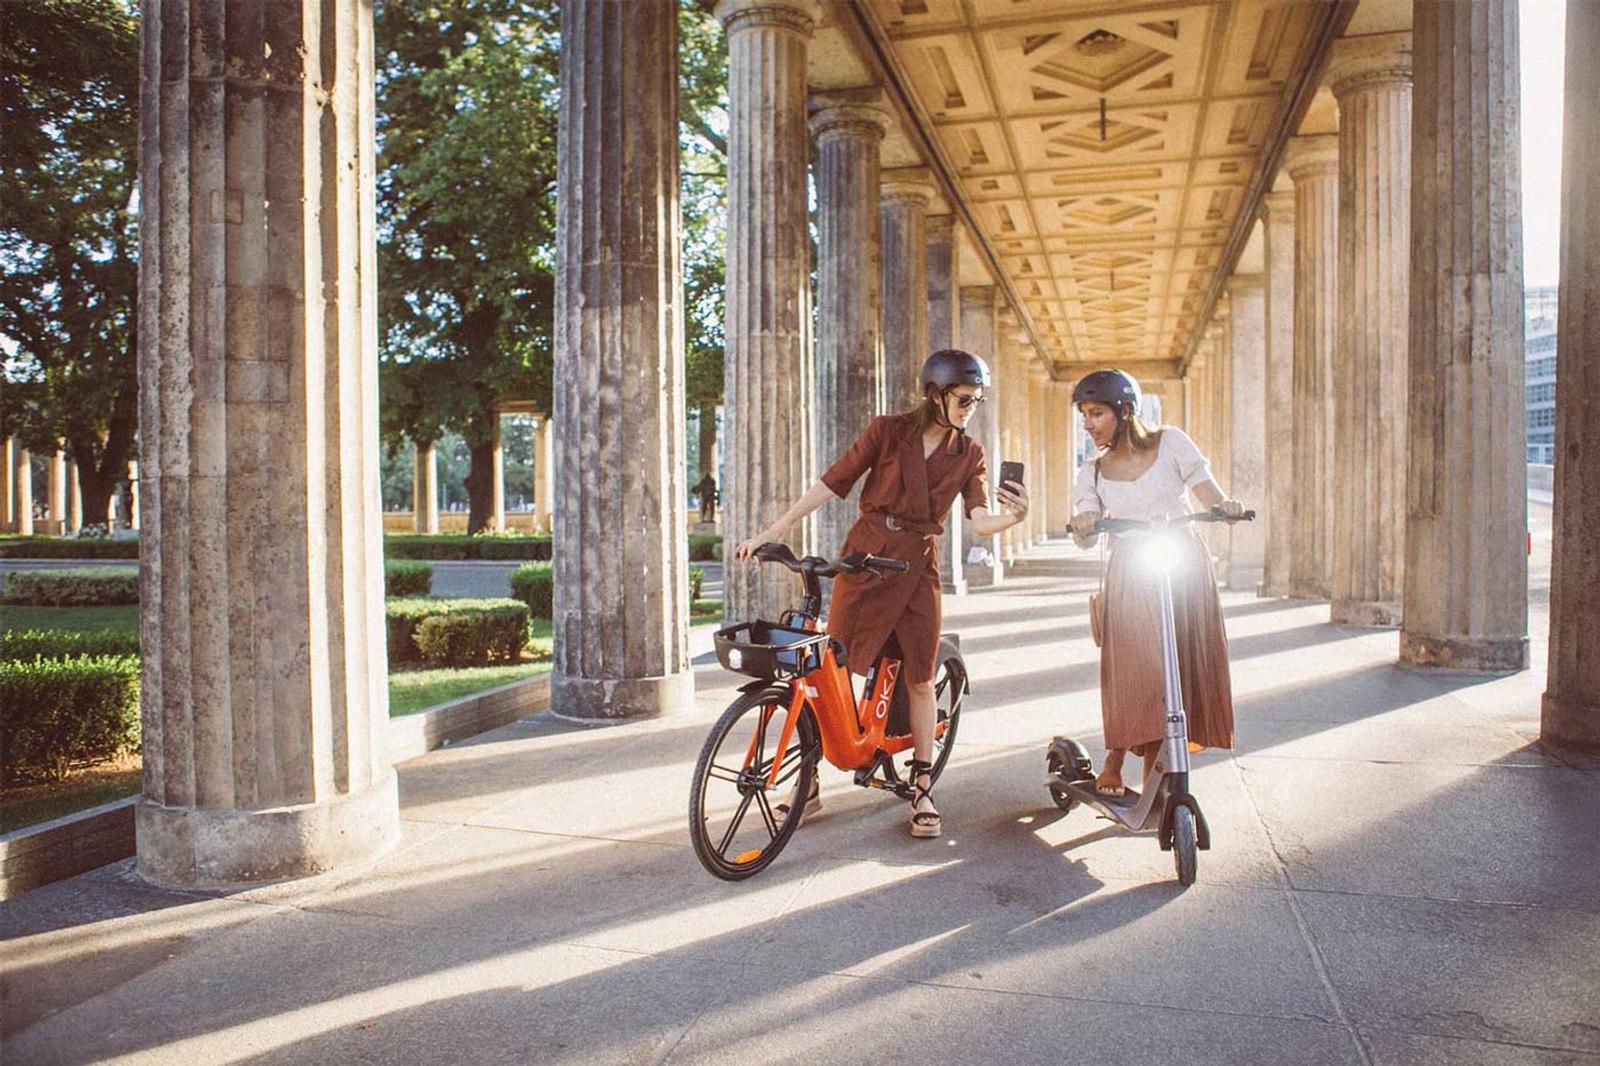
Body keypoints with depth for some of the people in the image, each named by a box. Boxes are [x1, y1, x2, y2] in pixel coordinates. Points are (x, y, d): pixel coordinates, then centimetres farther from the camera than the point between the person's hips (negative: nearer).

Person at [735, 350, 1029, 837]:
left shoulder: (969, 455, 3)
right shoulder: (888, 431, -4)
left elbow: (980, 520, -8)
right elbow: (832, 482, -4)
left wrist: (1012, 516, -32)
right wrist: (771, 532, -6)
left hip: (916, 565, 2)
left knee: (920, 677, 2)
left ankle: (921, 788, 16)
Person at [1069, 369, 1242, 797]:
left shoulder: (1170, 442, 2)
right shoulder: (1091, 472, 6)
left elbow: (1210, 494, -3)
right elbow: (1086, 537, -5)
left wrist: (1227, 506, -25)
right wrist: (1083, 528, -29)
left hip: (1185, 567, 0)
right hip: (1130, 578, 0)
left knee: (1181, 667, -1)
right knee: (1129, 669, -10)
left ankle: (1154, 767, 11)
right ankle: (1113, 763, 6)